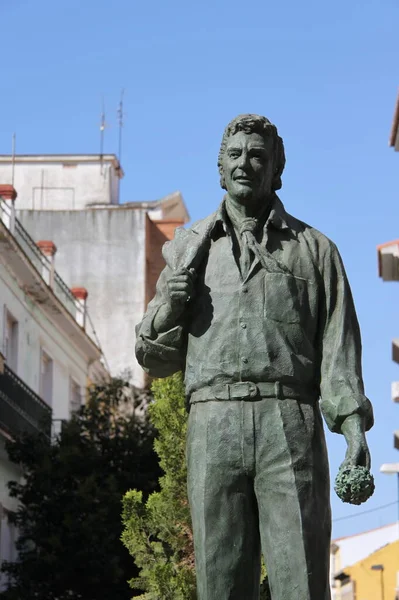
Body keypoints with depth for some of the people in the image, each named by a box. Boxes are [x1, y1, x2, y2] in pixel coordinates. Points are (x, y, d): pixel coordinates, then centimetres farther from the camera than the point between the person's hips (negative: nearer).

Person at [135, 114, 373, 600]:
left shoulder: (314, 249, 17)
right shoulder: (188, 247, 21)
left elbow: (339, 346, 9)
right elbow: (157, 360, 21)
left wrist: (353, 424, -6)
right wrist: (169, 305, 1)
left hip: (290, 422, -1)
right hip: (213, 423, 2)